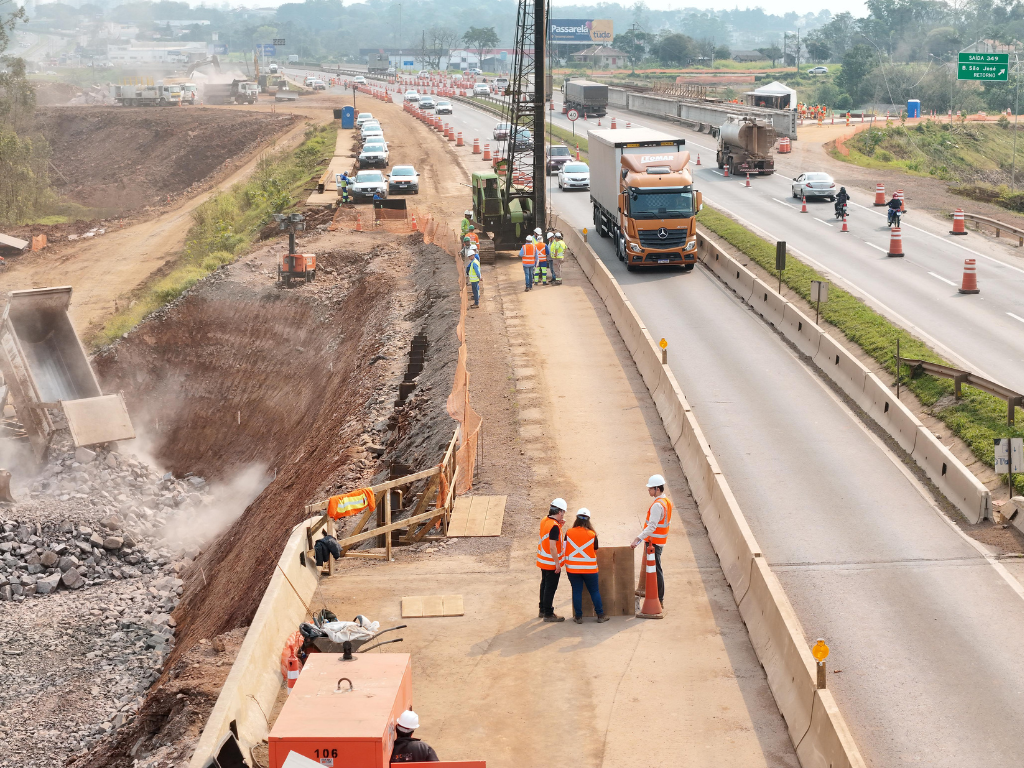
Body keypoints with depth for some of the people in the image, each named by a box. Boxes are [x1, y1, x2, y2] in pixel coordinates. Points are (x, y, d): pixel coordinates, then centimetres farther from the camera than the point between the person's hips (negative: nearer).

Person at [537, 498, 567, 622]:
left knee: (545, 585, 21)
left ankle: (542, 610, 32)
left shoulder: (544, 521, 2)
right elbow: (552, 547, -26)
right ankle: (548, 614, 9)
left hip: (543, 561, 9)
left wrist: (559, 525, 3)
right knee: (550, 588, 1)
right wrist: (557, 564, -20)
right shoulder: (554, 526, -25)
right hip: (551, 563, -9)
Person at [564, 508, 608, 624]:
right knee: (594, 591, 10)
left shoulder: (569, 533, -6)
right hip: (589, 568, -1)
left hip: (572, 568, 1)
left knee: (577, 591, 8)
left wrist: (566, 563, 20)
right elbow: (595, 551, 4)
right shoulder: (592, 534, -8)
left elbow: (564, 549, 3)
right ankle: (600, 615, 14)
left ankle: (578, 616, 10)